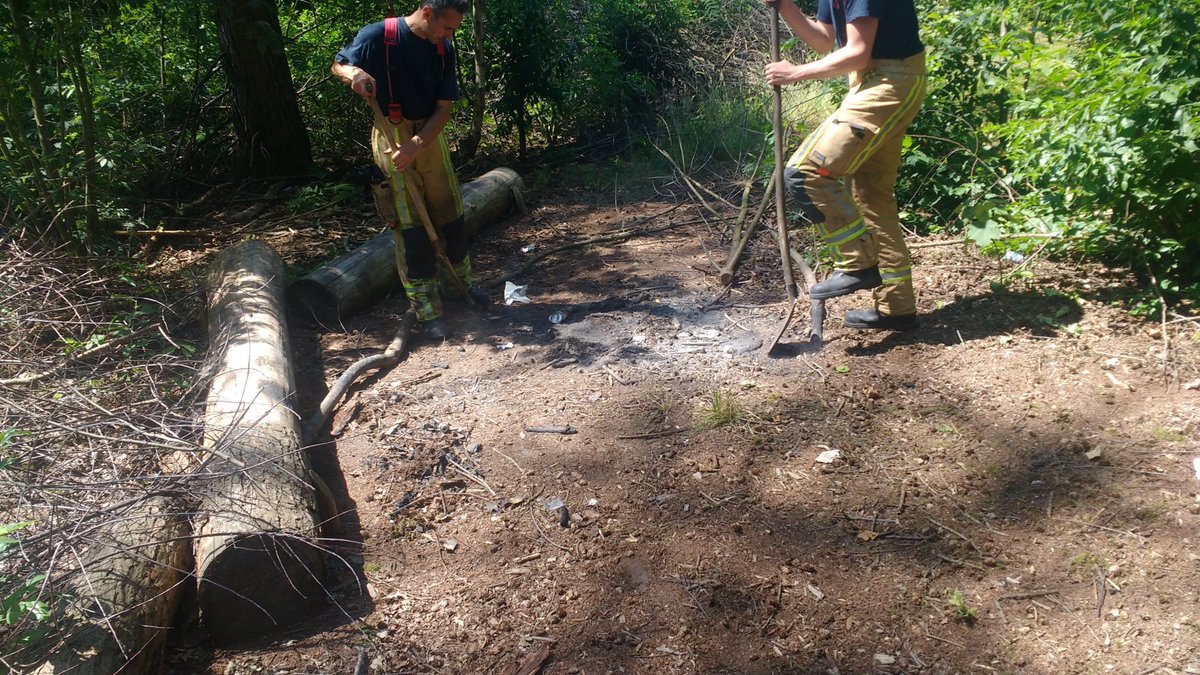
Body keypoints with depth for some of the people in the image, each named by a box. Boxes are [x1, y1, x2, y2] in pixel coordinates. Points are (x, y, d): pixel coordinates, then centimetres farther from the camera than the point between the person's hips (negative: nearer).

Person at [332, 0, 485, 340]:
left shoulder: (444, 49, -1)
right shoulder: (379, 35, -14)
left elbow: (443, 108, -3)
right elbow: (338, 65, -1)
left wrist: (417, 145, -17)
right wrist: (354, 73, -25)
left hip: (430, 136, 5)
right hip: (391, 137, -5)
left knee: (451, 213, 12)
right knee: (410, 225, -5)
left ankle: (458, 282, 33)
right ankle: (428, 311, 1)